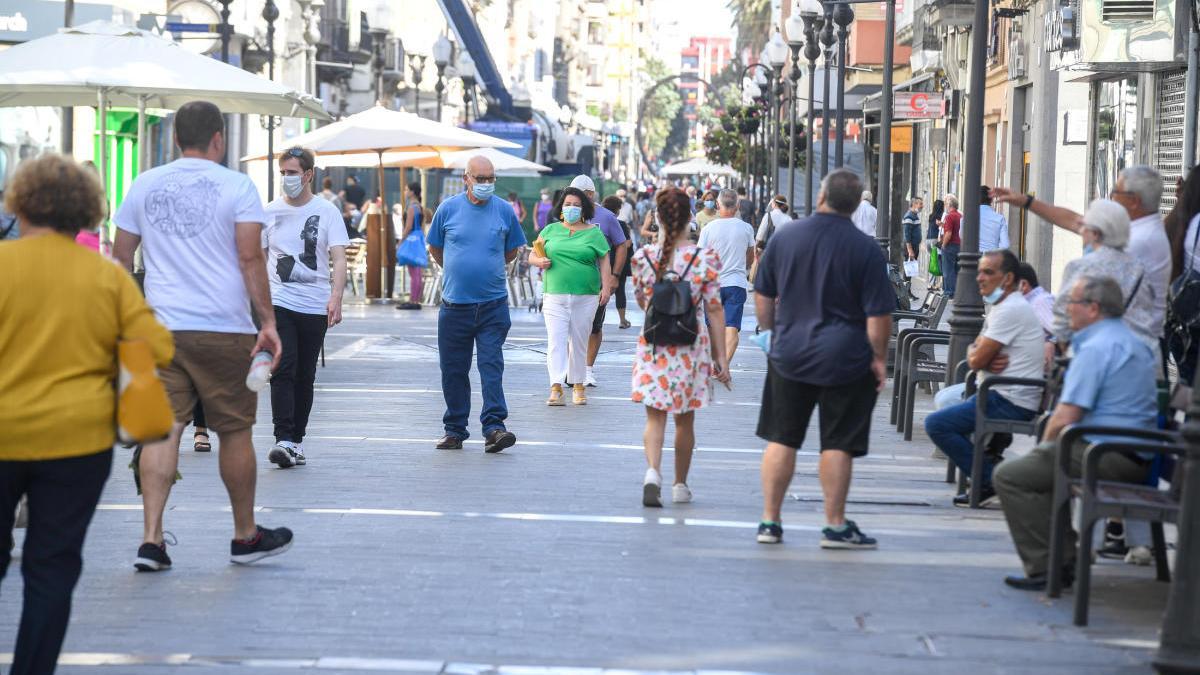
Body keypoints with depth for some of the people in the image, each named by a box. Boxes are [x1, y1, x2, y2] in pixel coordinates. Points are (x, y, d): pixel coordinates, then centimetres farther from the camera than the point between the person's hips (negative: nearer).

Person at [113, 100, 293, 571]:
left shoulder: (144, 186, 9)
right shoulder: (237, 187, -2)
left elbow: (121, 257, 13)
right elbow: (250, 258, -8)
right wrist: (268, 322, -5)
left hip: (160, 330, 3)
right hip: (224, 329, -3)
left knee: (162, 429, 1)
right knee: (235, 431, 9)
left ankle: (151, 540, -8)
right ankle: (246, 536, 21)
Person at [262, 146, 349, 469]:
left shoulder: (327, 212, 2)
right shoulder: (270, 212, 7)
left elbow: (339, 260, -5)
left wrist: (336, 297, -21)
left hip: (315, 307, 0)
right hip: (278, 303, 0)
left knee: (305, 376, 7)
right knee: (283, 370, -14)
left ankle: (297, 440, 17)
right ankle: (284, 440, -20)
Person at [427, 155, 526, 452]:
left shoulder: (504, 210, 3)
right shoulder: (448, 209, 2)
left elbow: (512, 251, 17)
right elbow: (434, 249, 15)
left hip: (493, 305, -1)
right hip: (455, 304, 1)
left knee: (492, 366, -10)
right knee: (453, 369, 6)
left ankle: (493, 427, -12)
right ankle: (455, 430, 16)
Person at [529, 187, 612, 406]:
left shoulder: (593, 233, 7)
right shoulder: (551, 230, 11)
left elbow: (604, 262, 5)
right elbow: (533, 255, 15)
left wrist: (606, 287, -6)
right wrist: (539, 261, -8)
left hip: (585, 297, 0)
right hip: (555, 295, 0)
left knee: (579, 342, 6)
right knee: (556, 340, -11)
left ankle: (578, 387, 18)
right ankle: (556, 389, -17)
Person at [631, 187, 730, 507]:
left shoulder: (643, 257, -5)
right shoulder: (705, 259, -9)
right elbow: (714, 311, -6)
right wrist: (721, 356, -1)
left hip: (653, 345, 0)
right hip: (692, 347, 0)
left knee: (655, 416, 2)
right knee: (685, 420, 15)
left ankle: (653, 471, -24)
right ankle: (680, 485, 25)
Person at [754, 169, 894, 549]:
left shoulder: (784, 238, 1)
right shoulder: (865, 250, -9)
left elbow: (763, 297, 9)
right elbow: (878, 315, -10)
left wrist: (772, 331, 24)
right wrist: (879, 358, 1)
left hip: (789, 356, 3)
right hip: (844, 360, -3)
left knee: (781, 439, 10)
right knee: (837, 444, 3)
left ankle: (769, 521, 11)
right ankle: (835, 525, 6)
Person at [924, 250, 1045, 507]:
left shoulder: (1010, 310, -17)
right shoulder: (1001, 307, 18)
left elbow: (976, 360, -19)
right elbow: (974, 354, 16)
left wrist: (979, 356, 5)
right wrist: (988, 360, -7)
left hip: (1010, 403, -11)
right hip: (1004, 395, 11)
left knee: (936, 424, -15)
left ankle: (989, 482, -10)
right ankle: (990, 465, 13)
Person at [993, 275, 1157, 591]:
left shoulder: (1095, 348, -15)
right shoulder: (1134, 343, 18)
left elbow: (1064, 419, -18)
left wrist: (1045, 445, 3)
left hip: (1107, 457, -10)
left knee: (1010, 475, -6)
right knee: (1039, 467, 30)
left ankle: (1044, 569, -8)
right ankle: (1064, 559, 25)